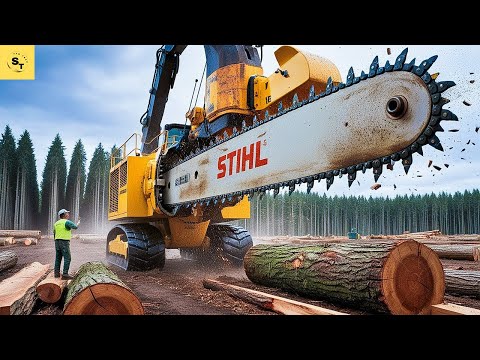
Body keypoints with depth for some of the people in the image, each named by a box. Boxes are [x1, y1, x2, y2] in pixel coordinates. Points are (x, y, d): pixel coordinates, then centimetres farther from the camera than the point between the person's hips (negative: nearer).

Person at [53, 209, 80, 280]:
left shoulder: (56, 223, 15)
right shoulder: (67, 222, -10)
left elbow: (54, 234, 19)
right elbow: (75, 226, -23)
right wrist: (78, 222, -2)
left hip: (57, 242, 8)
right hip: (64, 242, -8)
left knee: (58, 258, 13)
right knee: (67, 258, -7)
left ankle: (56, 273, 16)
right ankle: (65, 274, -12)